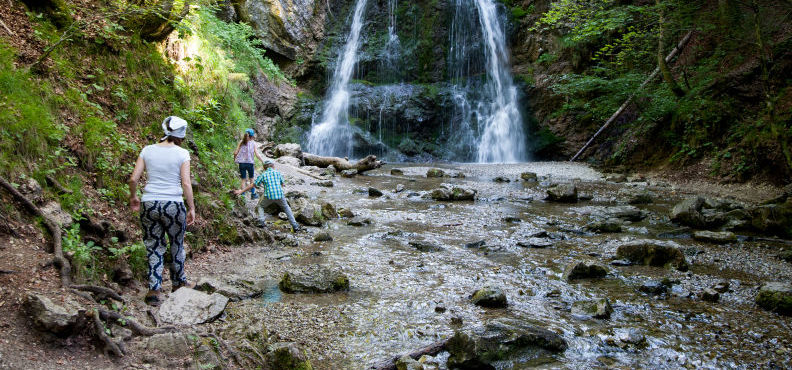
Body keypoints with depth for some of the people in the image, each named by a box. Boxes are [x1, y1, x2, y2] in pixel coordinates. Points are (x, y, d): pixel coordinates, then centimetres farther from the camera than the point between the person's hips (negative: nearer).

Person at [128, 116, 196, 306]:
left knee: (154, 247, 11)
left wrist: (133, 197, 18)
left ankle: (154, 290, 7)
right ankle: (178, 282, 34)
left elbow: (133, 178, 1)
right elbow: (186, 184, -9)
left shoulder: (148, 150, 3)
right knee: (176, 245, 17)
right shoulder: (182, 154, -6)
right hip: (174, 205, -2)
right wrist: (191, 208, -1)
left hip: (149, 204, 2)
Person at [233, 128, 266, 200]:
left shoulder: (241, 142, 1)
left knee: (243, 180, 10)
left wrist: (234, 158, 19)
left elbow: (236, 152, 0)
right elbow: (257, 154, -9)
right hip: (250, 163, -1)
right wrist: (263, 162, -4)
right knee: (251, 179, 16)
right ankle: (253, 194, 23)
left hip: (241, 163, 1)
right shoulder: (253, 143, -3)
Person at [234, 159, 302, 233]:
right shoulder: (278, 173, 14)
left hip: (269, 196, -1)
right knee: (286, 208, 24)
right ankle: (295, 226, 14)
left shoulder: (263, 175, 10)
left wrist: (241, 191, 20)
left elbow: (252, 185, 12)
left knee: (260, 206, 26)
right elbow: (282, 184, 24)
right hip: (279, 194, 1)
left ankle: (261, 222, 4)